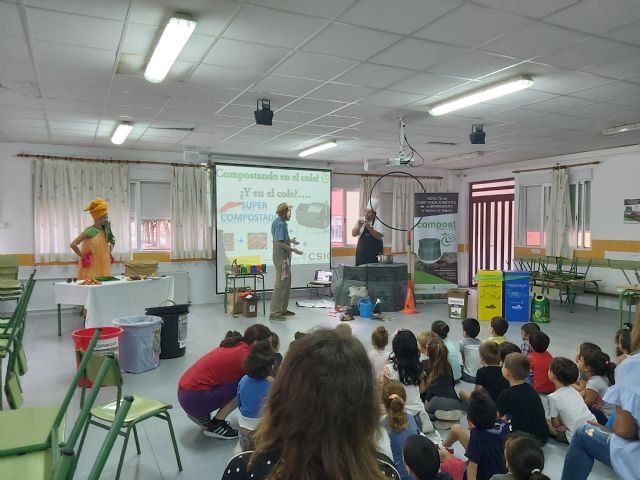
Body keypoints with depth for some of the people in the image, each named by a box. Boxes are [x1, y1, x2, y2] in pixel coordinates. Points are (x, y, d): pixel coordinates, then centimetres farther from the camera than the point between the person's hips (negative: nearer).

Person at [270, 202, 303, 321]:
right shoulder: (280, 224, -18)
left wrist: (290, 240, 25)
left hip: (284, 256, 11)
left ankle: (283, 309, 24)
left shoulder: (279, 222, 12)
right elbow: (278, 243, -25)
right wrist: (293, 250, -21)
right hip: (281, 256, -11)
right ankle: (274, 313, -6)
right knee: (280, 284, -9)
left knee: (286, 283, 16)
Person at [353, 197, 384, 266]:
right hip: (361, 252, 3)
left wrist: (369, 227, -24)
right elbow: (354, 234, 1)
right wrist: (359, 226, -16)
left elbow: (379, 236, -16)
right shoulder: (361, 221, 7)